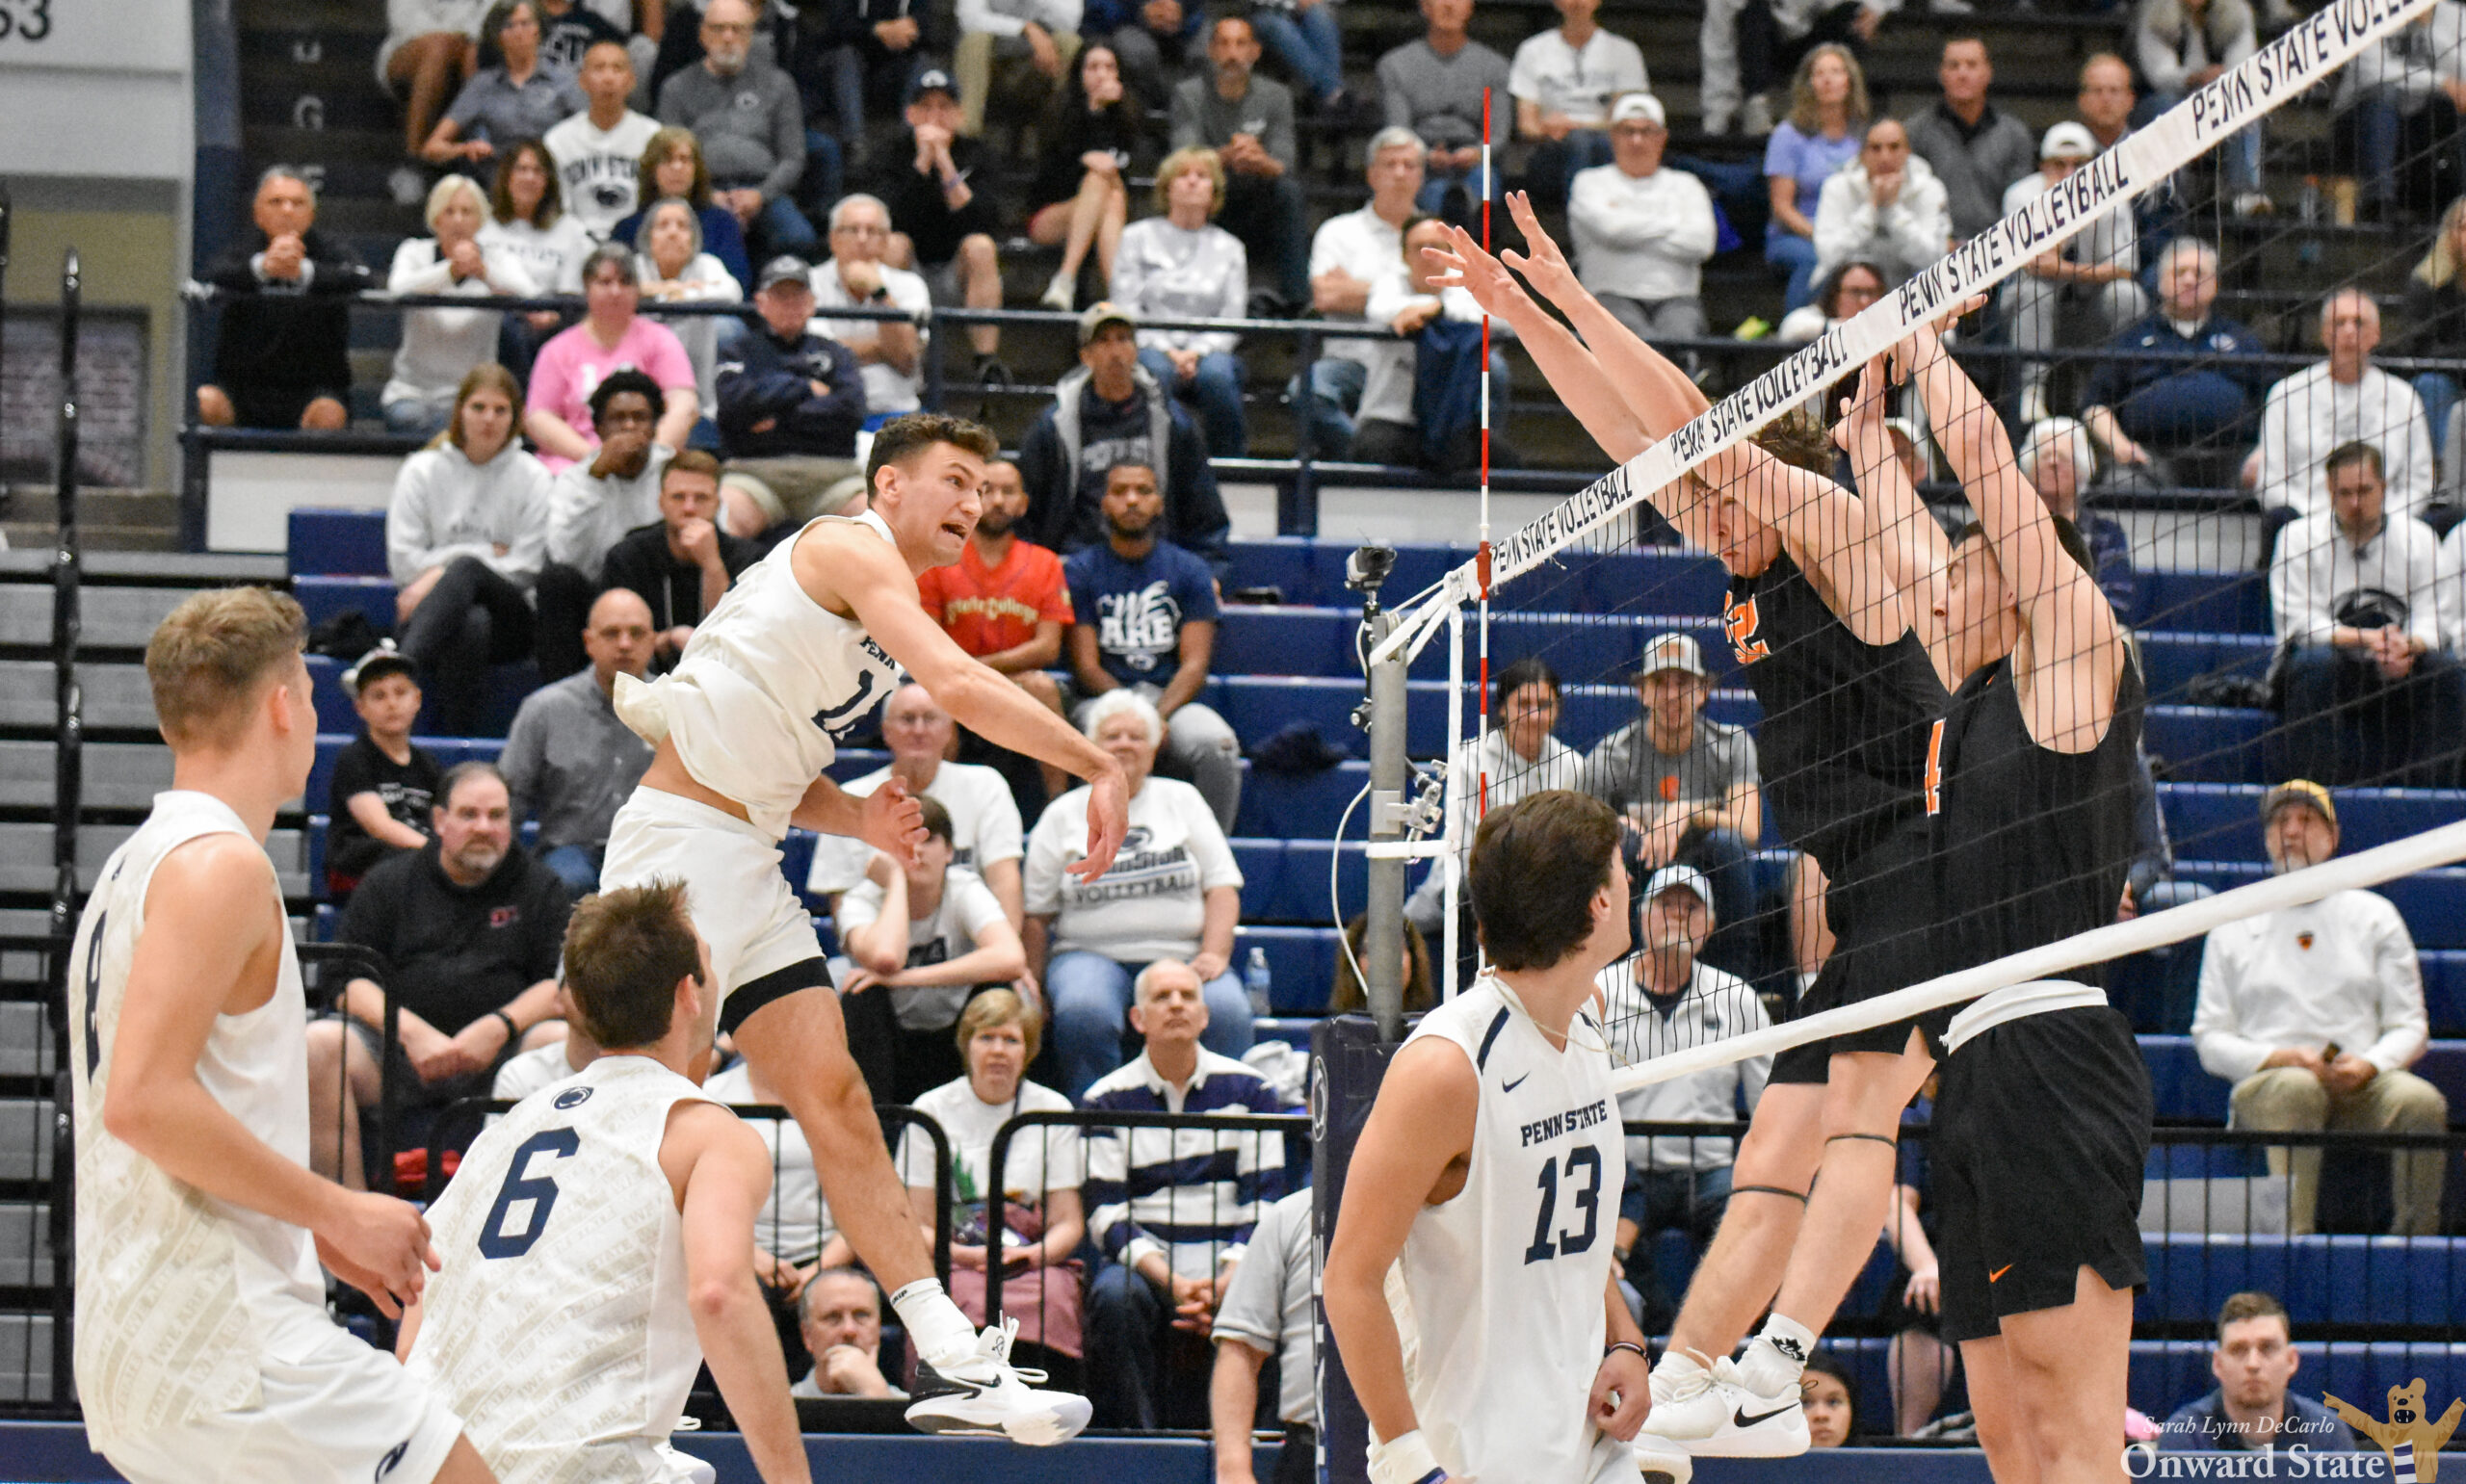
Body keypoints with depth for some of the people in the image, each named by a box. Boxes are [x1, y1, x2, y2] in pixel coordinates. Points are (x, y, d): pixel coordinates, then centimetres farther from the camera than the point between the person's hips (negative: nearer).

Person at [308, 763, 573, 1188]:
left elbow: (560, 985, 5)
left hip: (496, 1054, 0)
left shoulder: (540, 887, 15)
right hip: (396, 1047, 0)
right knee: (316, 1045, -29)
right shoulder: (388, 883, 15)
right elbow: (350, 981, 5)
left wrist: (500, 1026, -14)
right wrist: (410, 1031, -14)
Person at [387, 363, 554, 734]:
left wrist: (442, 573, -9)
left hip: (506, 613, 0)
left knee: (465, 571, -37)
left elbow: (524, 567, 0)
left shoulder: (531, 477, 10)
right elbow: (404, 561, 3)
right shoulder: (422, 470, 12)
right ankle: (449, 741, -53)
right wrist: (486, 553, -2)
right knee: (471, 626, -39)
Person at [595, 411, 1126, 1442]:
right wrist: (1099, 767, -19)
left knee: (838, 1104, 4)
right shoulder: (852, 548, -8)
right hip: (681, 844, -10)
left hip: (745, 860, 10)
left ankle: (951, 1362, 2)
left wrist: (860, 819, 4)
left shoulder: (880, 604, 22)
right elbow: (957, 684, -22)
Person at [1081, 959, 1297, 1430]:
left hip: (1233, 1270, 1)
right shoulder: (1106, 1100, 6)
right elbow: (1105, 1215, -2)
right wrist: (1171, 1282, -18)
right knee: (1114, 1295, -34)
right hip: (1146, 1266, 0)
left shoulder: (1249, 1090, 10)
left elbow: (1264, 1201, 5)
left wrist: (1229, 1280, -14)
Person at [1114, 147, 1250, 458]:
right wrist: (1167, 350, -11)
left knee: (1216, 373, -36)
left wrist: (1196, 352, -12)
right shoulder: (1137, 237, 14)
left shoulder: (1229, 248, 17)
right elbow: (1126, 308, 5)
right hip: (1152, 347, -1)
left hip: (1206, 352, 1)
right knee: (1155, 370, -38)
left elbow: (1232, 319, 8)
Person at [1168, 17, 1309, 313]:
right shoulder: (1188, 95, 1)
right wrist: (1225, 157, -37)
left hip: (1259, 211, 1)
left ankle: (1298, 297, -32)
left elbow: (1284, 166, -9)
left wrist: (1264, 163, -36)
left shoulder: (1275, 96, 2)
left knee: (1288, 189, -30)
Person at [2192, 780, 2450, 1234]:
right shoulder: (2234, 926, 18)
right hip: (2262, 1085, -1)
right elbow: (2210, 1039, 11)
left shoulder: (2374, 915, 20)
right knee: (2296, 1088, -37)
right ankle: (2293, 1239, -49)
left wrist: (2369, 1065, -9)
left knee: (2421, 1102, -31)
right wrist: (2277, 1058, -9)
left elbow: (2409, 1026, 14)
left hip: (2362, 1085, 1)